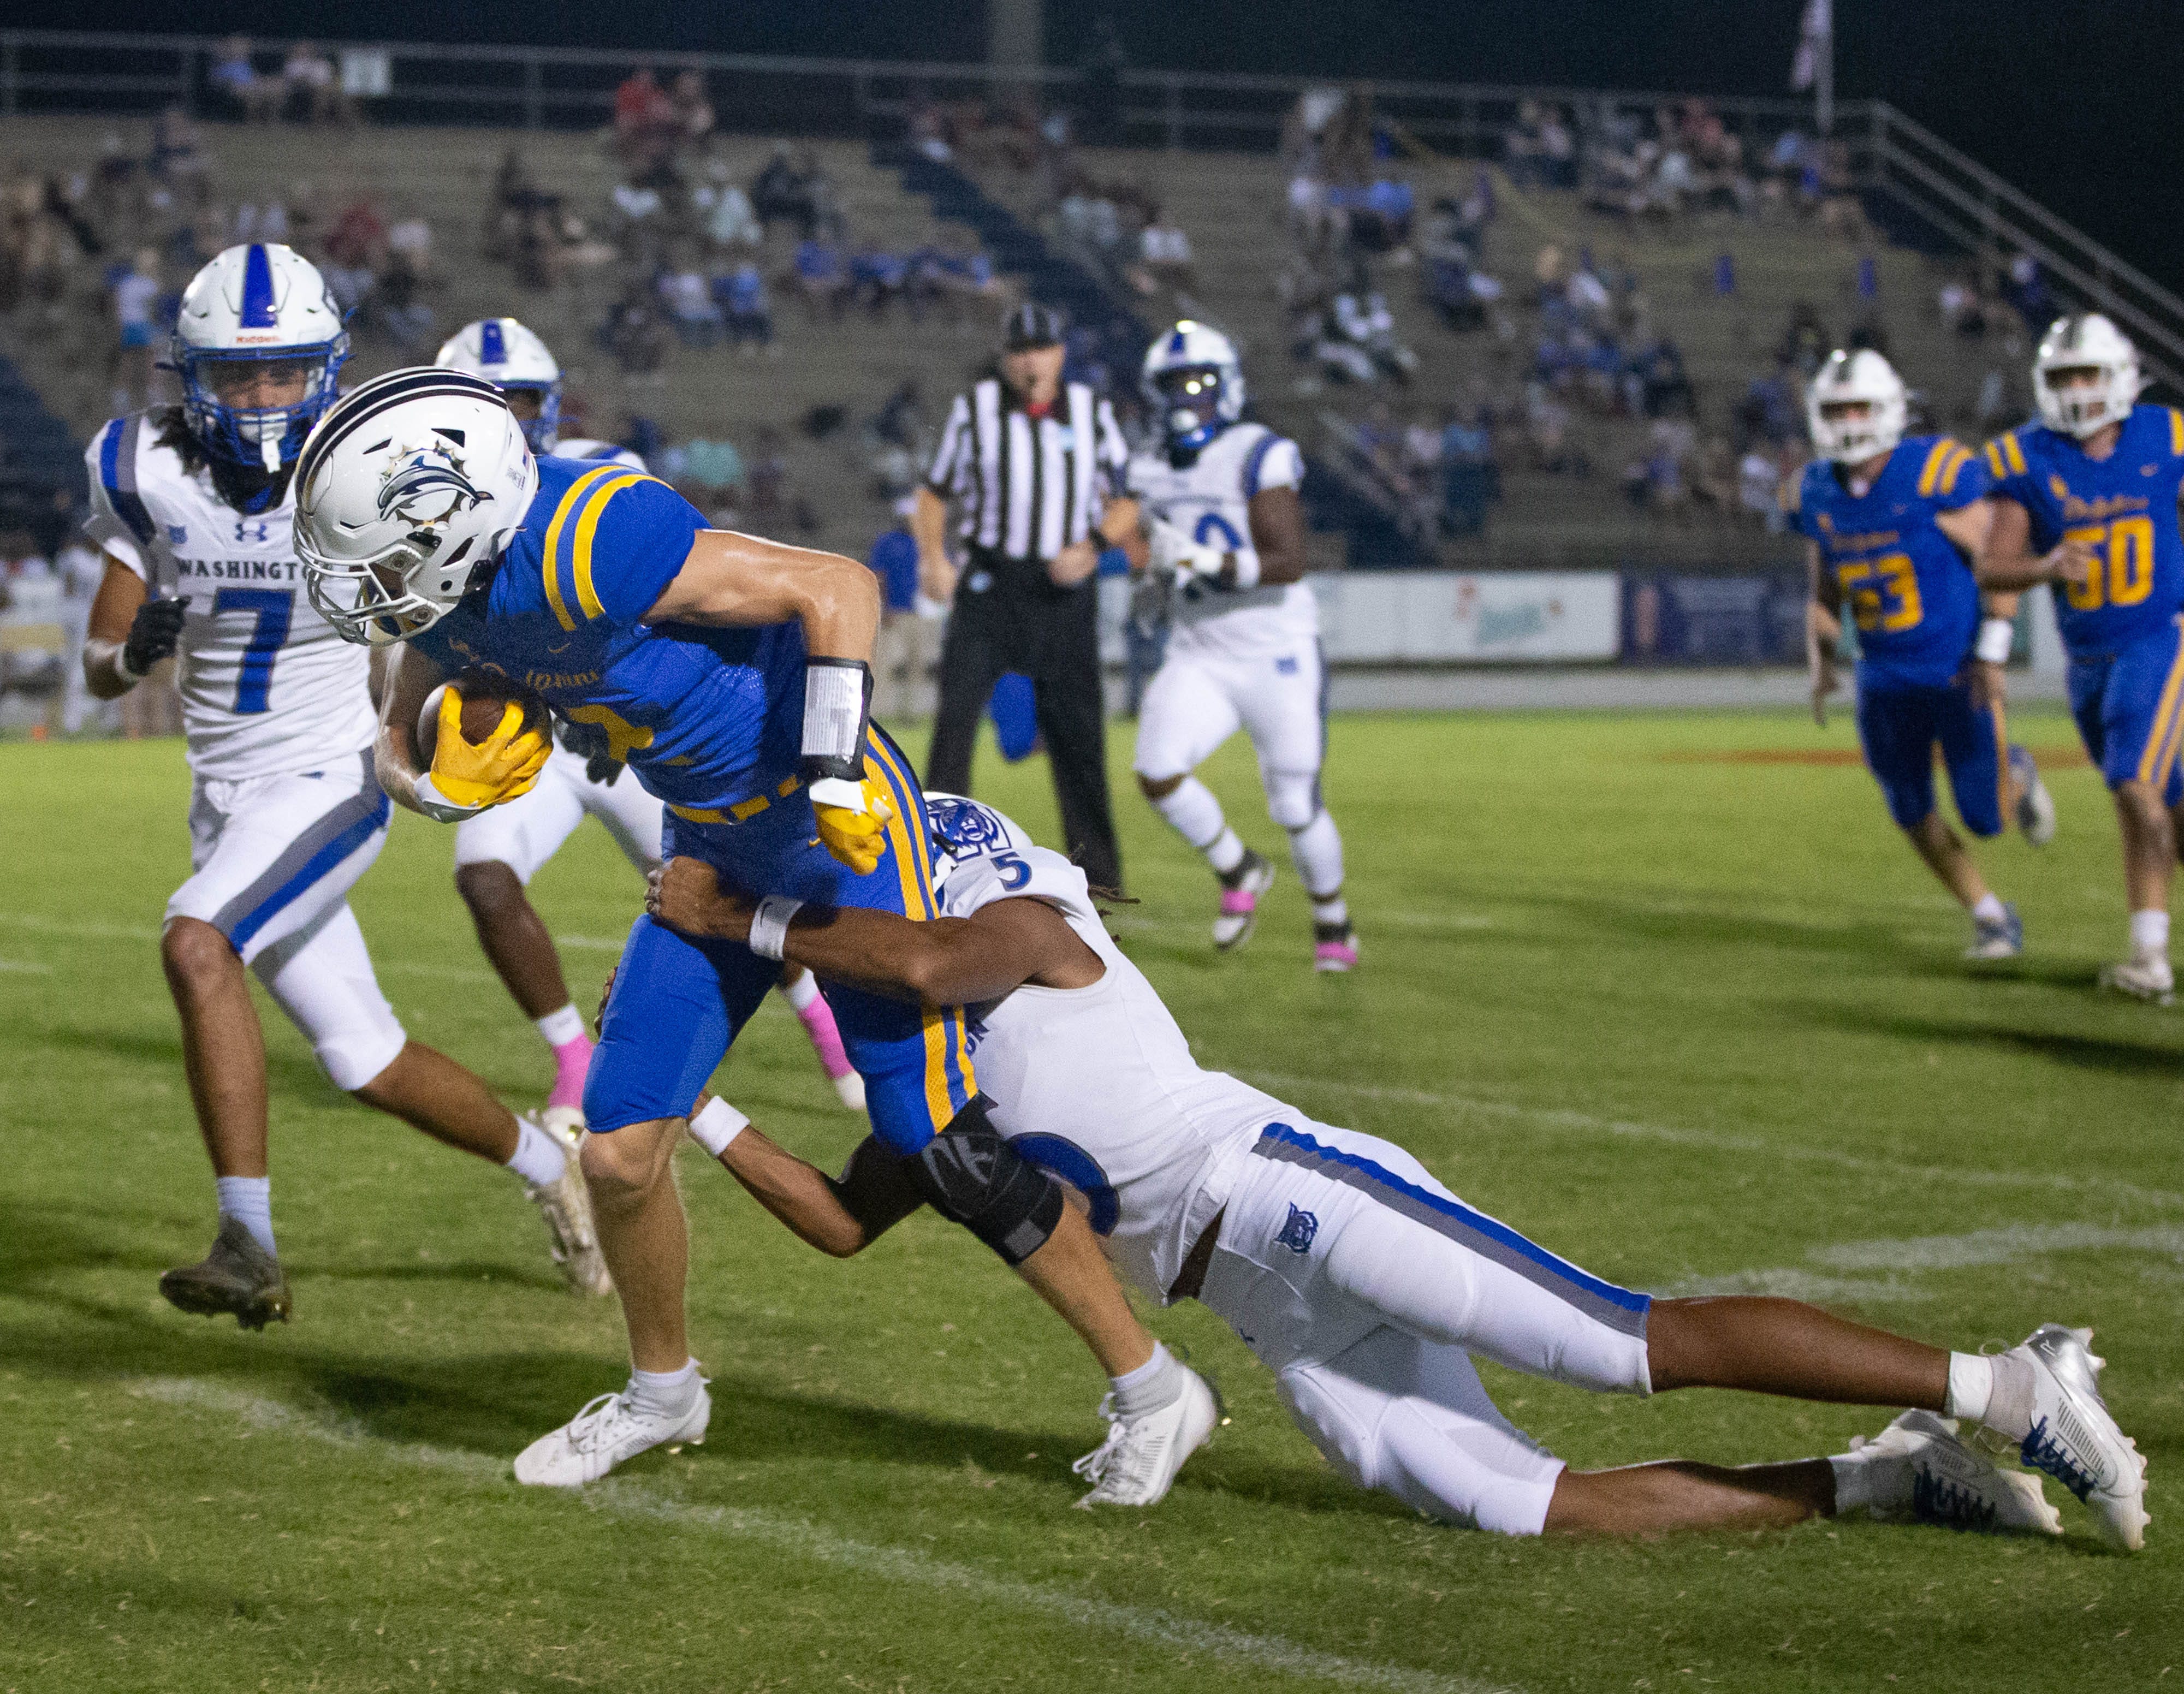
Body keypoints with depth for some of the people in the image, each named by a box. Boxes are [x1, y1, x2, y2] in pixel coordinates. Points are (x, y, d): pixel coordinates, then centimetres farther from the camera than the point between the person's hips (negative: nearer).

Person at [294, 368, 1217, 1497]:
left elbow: (836, 587, -25)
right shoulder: (446, 603, -4)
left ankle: (1151, 1391, 8)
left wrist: (833, 771, -27)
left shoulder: (588, 541, -30)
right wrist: (445, 784, -7)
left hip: (834, 830, -8)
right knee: (619, 1152, 5)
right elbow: (401, 749, 16)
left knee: (943, 1152, -7)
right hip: (716, 849, 8)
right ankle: (662, 1392, 31)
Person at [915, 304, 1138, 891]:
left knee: (1078, 735, 6)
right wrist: (933, 557, -13)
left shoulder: (1091, 413, 1)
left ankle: (1098, 873, 17)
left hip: (1064, 590, 1)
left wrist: (1093, 546, -13)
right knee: (956, 715, -15)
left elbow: (1125, 505, 6)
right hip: (990, 587, -1)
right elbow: (935, 492, 5)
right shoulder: (975, 409, -4)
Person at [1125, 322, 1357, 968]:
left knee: (1295, 807, 0)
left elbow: (1288, 563, -22)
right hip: (1197, 660, 5)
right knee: (1157, 774, -18)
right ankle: (1238, 872, 7)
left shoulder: (1260, 458, -14)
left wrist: (1205, 563, -31)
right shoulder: (1153, 471, 5)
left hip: (1278, 659, -5)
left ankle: (1332, 919, 28)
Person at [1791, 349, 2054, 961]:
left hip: (1959, 673, -5)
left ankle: (2013, 774, 32)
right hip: (1885, 679, 5)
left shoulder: (1940, 473, -15)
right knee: (1914, 815, 5)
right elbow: (1824, 593, 16)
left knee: (1984, 817, -3)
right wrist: (1822, 663, 3)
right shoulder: (1817, 494, 2)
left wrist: (1992, 656, -18)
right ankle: (1991, 916, 23)